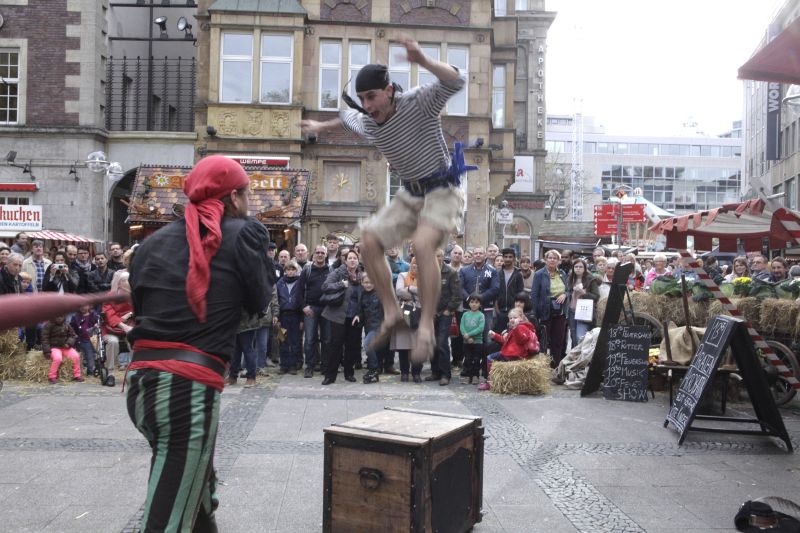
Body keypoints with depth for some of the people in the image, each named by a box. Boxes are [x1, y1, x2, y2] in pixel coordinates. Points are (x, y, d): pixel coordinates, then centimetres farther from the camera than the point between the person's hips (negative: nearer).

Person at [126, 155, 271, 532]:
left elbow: (139, 307, 16)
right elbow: (260, 304, 5)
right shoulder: (244, 233, -2)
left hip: (141, 381, 7)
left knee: (194, 485, 29)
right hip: (190, 386, -7)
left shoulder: (153, 242, 12)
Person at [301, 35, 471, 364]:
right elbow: (348, 118, 25)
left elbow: (455, 81, -34)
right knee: (369, 241, -7)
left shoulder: (418, 102, -18)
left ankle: (426, 328, -27)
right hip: (409, 195, 7)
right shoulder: (367, 125, 0)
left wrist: (423, 61, -50)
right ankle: (391, 313, 1)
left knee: (422, 244, -32)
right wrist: (322, 126, 39)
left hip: (442, 192, -7)